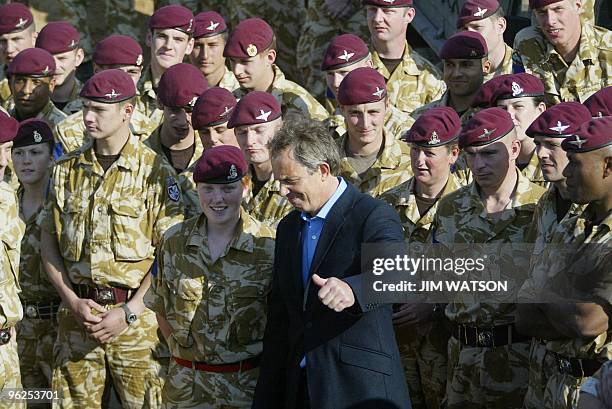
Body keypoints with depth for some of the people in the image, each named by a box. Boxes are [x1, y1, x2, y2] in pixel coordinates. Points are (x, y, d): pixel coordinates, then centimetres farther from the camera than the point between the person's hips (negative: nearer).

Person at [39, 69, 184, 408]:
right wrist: (73, 301, -3)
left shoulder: (155, 172, -5)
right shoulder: (67, 170, 8)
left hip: (135, 317, -3)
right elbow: (49, 241, 10)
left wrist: (129, 312, -12)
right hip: (76, 315, 3)